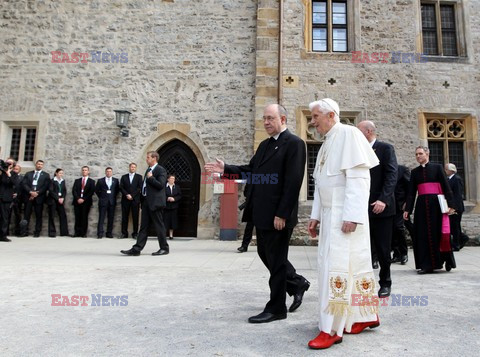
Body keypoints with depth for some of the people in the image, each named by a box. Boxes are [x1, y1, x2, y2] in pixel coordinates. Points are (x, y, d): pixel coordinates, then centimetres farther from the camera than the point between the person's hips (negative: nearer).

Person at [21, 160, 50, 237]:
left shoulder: (46, 175, 10)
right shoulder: (28, 174, 16)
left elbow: (46, 186, -1)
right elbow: (24, 184, 4)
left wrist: (37, 193, -11)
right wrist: (30, 192, -12)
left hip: (39, 197, -1)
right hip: (29, 196, 1)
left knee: (39, 215, 0)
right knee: (26, 215, 0)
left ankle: (37, 232, 6)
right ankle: (25, 232, 6)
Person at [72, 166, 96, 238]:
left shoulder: (91, 181, 9)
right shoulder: (77, 181, 17)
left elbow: (91, 192, -2)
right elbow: (74, 191, 6)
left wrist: (83, 199, -10)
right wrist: (78, 198, -10)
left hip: (86, 202, -2)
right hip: (77, 201, 2)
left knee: (84, 217, -3)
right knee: (77, 217, -1)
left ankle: (83, 233, 1)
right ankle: (77, 232, 3)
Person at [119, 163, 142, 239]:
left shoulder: (139, 177, 9)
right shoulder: (124, 177, 13)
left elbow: (140, 188, 0)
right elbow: (121, 187, 5)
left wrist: (132, 195, -8)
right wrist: (127, 195, -10)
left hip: (135, 199, -1)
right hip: (125, 199, 2)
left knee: (135, 217, -2)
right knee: (124, 217, 2)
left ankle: (135, 233, 2)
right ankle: (124, 233, 8)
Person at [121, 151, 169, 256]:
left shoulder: (160, 170, -9)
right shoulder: (148, 170, 19)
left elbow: (161, 185, -20)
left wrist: (151, 178, -14)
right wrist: (142, 199, 18)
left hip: (155, 202, -8)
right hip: (146, 202, 9)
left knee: (159, 226, -1)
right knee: (143, 226, 7)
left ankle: (164, 248, 10)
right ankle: (137, 249, 8)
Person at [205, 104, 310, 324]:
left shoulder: (293, 143, -11)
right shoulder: (264, 145, 17)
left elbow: (293, 182, -18)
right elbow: (251, 171, 15)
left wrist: (282, 214, -21)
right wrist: (225, 169, 3)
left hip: (278, 214, -9)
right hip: (262, 213, 9)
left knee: (276, 259, 3)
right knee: (265, 254, 18)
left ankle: (276, 308, 18)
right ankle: (297, 283, 38)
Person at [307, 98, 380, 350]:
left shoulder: (348, 134, -9)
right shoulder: (326, 144, 17)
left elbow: (358, 177, -18)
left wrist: (351, 215, -23)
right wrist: (316, 216, 14)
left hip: (346, 214, -8)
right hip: (330, 214, 9)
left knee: (336, 265, -9)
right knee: (353, 263, 14)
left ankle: (332, 329, -2)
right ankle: (367, 315, 27)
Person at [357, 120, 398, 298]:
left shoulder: (386, 148, -3)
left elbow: (392, 175, -13)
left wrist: (383, 200, -24)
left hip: (381, 208, -4)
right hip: (362, 208, 5)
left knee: (383, 249, 7)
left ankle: (385, 283, 23)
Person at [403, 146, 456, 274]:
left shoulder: (437, 167, 4)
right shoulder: (415, 172, 12)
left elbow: (446, 187, -1)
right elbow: (411, 192, 10)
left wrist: (450, 204, -9)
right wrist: (407, 209, 4)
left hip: (436, 204, -3)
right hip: (422, 205, 3)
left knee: (440, 233, -2)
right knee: (423, 234, 1)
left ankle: (447, 261, 15)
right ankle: (426, 265, 6)